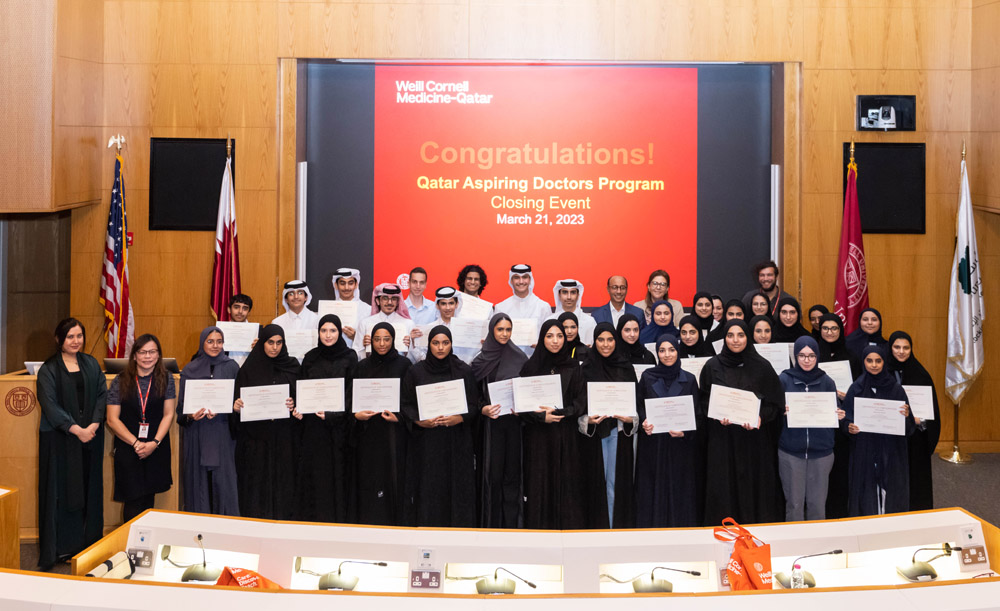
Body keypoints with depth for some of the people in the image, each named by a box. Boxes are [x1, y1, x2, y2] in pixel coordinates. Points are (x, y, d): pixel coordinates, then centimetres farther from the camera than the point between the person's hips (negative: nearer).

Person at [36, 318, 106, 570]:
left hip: (90, 436, 4)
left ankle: (88, 540, 14)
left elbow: (102, 395, 5)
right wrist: (76, 429, -17)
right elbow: (50, 405, -10)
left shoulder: (91, 364, 10)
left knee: (88, 489, 6)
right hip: (59, 439, -4)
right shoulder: (49, 369, -3)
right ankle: (59, 547, 5)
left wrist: (93, 425, -10)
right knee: (61, 490, -1)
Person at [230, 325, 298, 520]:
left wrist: (294, 404, -11)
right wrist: (236, 407, -19)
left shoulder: (291, 366, 7)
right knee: (256, 484, -1)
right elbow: (239, 399, 2)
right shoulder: (249, 368, 2)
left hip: (283, 437, 1)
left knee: (282, 480, 1)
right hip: (254, 437, -1)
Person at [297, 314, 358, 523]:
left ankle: (340, 520, 6)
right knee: (314, 473, 3)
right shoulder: (310, 358, 9)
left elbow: (352, 391, -5)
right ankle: (313, 519, 10)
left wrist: (332, 413, -16)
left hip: (339, 425, -2)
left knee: (338, 472, -1)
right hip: (313, 426, 2)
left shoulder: (350, 357, 1)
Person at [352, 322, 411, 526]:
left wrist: (399, 416, -15)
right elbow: (352, 398, 10)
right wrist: (357, 414, -8)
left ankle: (394, 524, 4)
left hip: (394, 432, -2)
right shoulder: (363, 366, 10)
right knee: (368, 482, 2)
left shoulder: (403, 364, 1)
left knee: (393, 477, -4)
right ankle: (368, 528, 9)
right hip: (368, 433, 2)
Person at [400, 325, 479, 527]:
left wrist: (459, 418, -16)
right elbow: (405, 404, 4)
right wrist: (419, 420, -14)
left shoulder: (464, 371, 4)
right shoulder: (416, 372, 4)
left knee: (456, 487, -2)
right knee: (427, 490, -1)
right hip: (425, 444, 0)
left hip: (457, 444, 0)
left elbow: (473, 405, 3)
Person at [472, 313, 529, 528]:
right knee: (493, 474, -2)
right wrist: (483, 409, -13)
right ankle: (492, 523, 7)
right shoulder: (481, 360, 3)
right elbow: (474, 395, 5)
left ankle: (512, 523, 9)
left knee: (513, 472, 2)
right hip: (491, 423, -1)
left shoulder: (520, 357, 5)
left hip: (515, 422, 1)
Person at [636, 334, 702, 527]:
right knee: (653, 494, 2)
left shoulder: (689, 380, 4)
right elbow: (639, 407, 8)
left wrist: (685, 432, -13)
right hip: (652, 447, 0)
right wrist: (643, 422, -13)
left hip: (681, 448, 0)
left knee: (680, 495, 1)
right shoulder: (647, 377, 5)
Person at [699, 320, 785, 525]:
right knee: (723, 491, 0)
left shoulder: (762, 367, 2)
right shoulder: (712, 366, 3)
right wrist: (718, 415, -13)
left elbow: (775, 402, 3)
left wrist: (761, 417, -15)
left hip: (755, 439, 0)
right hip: (722, 438, 0)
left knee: (755, 488, 2)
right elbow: (703, 401, 6)